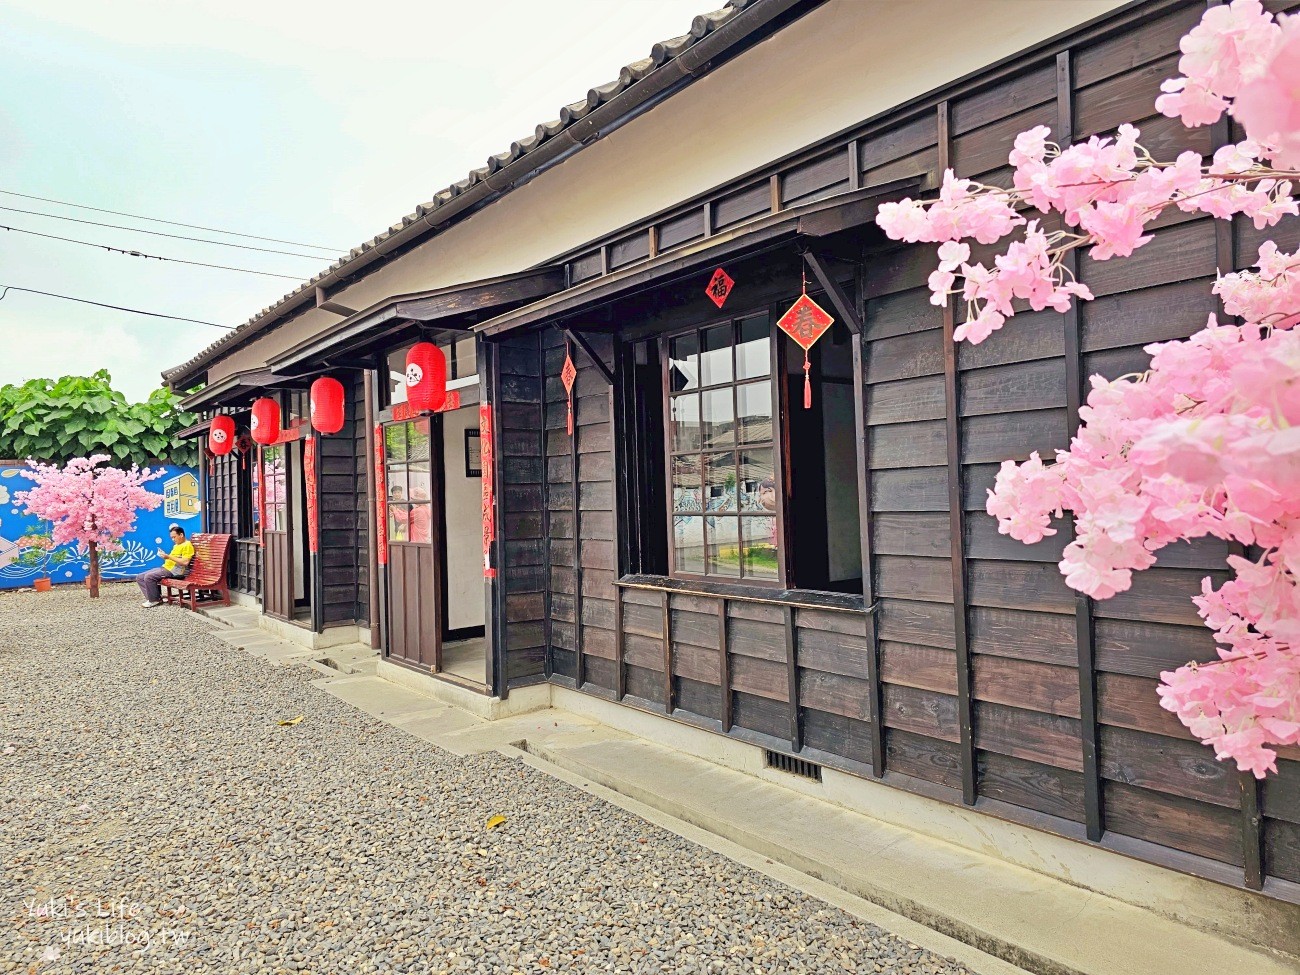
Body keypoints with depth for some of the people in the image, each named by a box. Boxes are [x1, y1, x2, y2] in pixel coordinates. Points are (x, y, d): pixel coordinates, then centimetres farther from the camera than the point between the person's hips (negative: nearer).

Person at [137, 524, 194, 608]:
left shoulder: (187, 545, -10)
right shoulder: (176, 545, 23)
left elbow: (185, 562, -21)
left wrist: (169, 557, -19)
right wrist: (164, 555, 8)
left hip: (174, 571, -11)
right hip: (165, 567, 11)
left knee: (149, 577, -26)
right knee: (139, 578, 3)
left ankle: (155, 600, -11)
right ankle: (152, 598, -3)